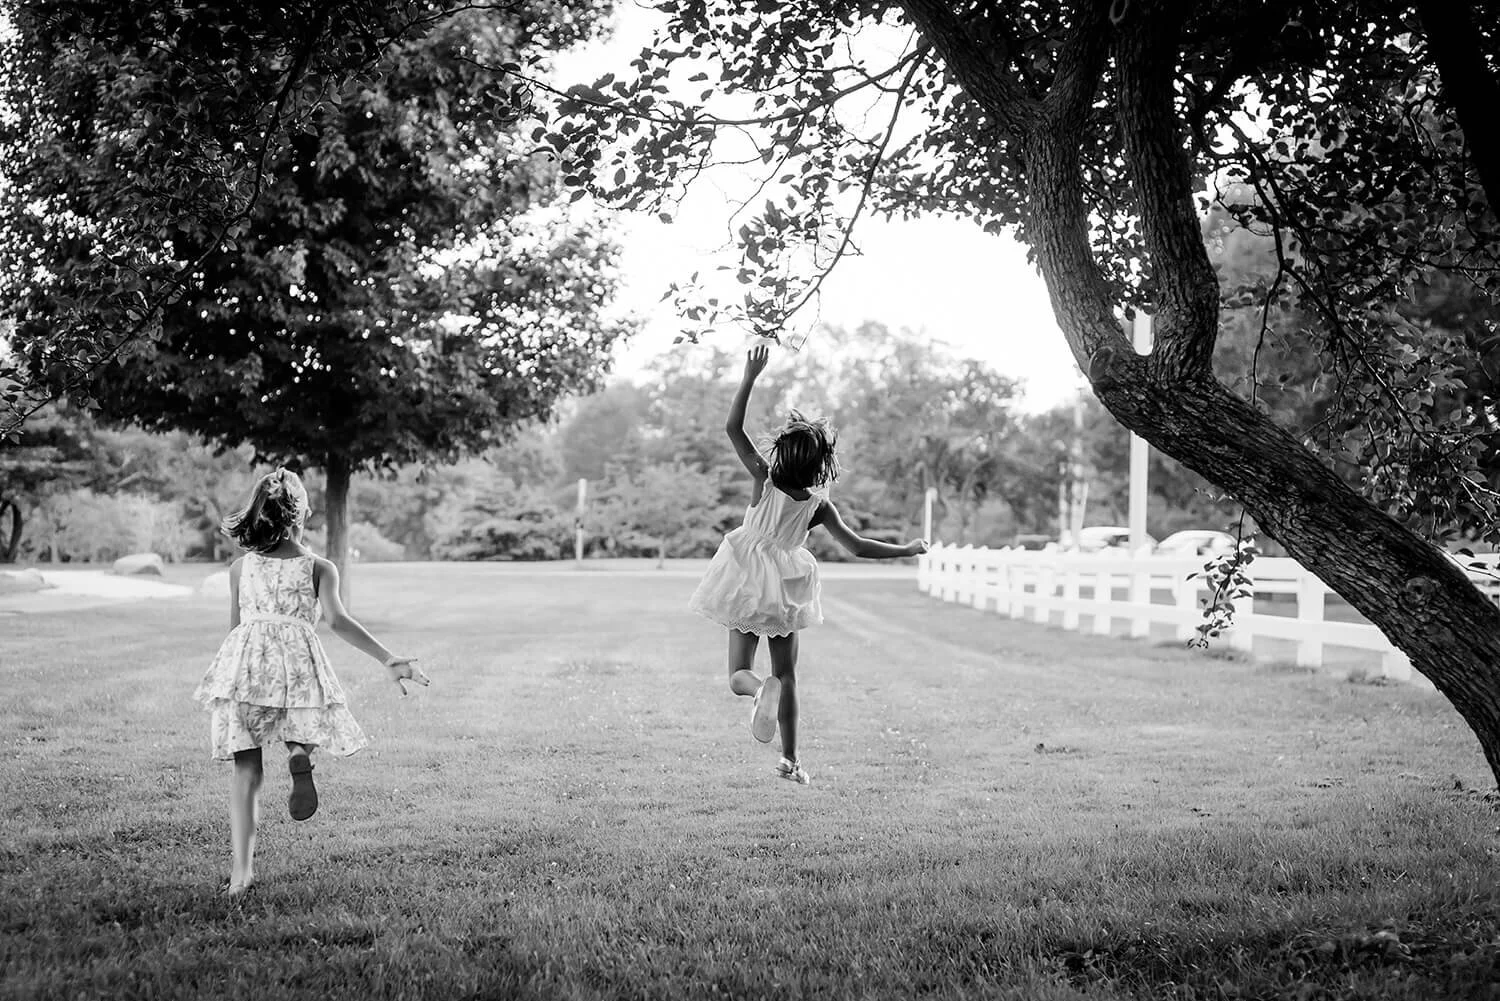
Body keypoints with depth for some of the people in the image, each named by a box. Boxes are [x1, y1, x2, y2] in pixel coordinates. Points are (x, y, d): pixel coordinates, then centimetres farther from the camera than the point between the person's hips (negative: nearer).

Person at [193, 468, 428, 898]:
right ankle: (301, 754, -17)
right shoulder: (319, 567, 9)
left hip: (245, 657, 1)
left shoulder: (240, 567, 15)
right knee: (305, 731, 22)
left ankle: (241, 870, -4)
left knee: (246, 768, 4)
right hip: (297, 659, -1)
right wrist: (388, 660, -9)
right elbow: (337, 620, -6)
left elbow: (235, 625, 19)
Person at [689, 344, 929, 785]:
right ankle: (791, 759, 15)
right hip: (787, 590, 1)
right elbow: (858, 547, -10)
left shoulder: (764, 480, -15)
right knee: (787, 674, 15)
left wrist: (750, 376, -16)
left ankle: (762, 688, -31)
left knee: (740, 674, 5)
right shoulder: (820, 506, -13)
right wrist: (908, 549, 3)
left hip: (747, 585, -1)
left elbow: (732, 428, -16)